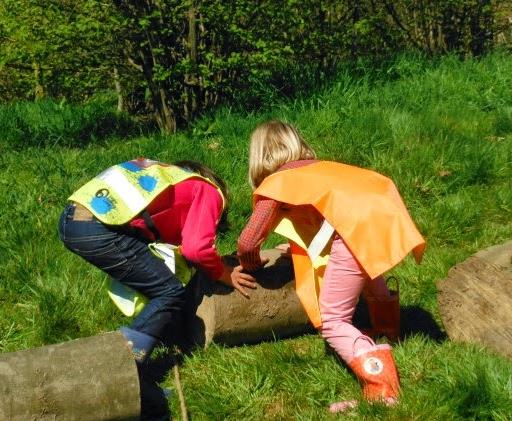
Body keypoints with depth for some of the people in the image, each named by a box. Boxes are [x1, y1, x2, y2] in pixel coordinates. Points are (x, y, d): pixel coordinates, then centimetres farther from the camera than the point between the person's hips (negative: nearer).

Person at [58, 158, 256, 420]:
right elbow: (196, 249, -2)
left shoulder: (175, 176, 33)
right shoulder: (210, 193, 11)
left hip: (71, 218, 9)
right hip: (100, 229, -9)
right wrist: (226, 275, 14)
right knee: (171, 295, 0)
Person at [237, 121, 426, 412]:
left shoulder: (275, 183, 14)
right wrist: (301, 244, 51)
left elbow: (248, 242, 9)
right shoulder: (319, 168, 32)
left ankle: (382, 388, -11)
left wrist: (251, 265, 30)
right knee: (371, 279, 38)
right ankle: (386, 333, 59)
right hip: (386, 216, 8)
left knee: (332, 322, 2)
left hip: (356, 231, -8)